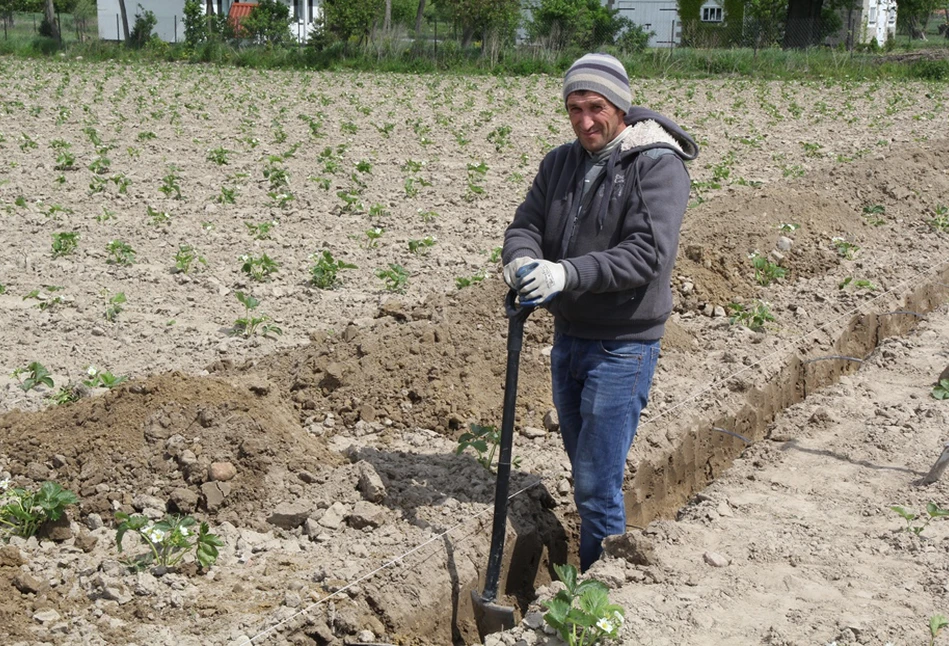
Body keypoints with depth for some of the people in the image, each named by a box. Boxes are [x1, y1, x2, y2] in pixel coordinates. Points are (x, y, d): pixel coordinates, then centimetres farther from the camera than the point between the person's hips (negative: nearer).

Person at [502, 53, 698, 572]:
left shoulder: (658, 165, -13)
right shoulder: (560, 163, 8)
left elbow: (648, 253, -24)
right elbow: (525, 225, 5)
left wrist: (567, 273, -34)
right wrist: (521, 260, -20)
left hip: (623, 345, -7)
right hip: (568, 336, 7)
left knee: (598, 484, -6)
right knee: (584, 474, 18)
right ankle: (583, 579, 33)